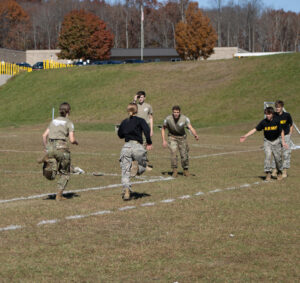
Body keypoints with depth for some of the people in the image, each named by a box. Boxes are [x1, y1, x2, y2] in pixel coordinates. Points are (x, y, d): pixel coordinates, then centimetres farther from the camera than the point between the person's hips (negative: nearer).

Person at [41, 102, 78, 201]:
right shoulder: (69, 123, 3)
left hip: (50, 147, 4)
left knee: (51, 176, 1)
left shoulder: (54, 121, 19)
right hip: (62, 147, -4)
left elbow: (44, 135, 13)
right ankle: (59, 195, 5)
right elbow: (72, 140, -6)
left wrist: (46, 148, 22)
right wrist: (76, 142, 16)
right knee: (65, 173, 15)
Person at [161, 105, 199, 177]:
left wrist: (195, 135, -52)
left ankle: (185, 170, 25)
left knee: (184, 155, 2)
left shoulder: (184, 118, -22)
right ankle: (174, 170, -6)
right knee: (173, 153, -19)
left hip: (182, 137, 1)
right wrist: (164, 140, -8)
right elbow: (163, 129, -3)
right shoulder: (168, 119, -19)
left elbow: (191, 128, -32)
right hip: (172, 137, -1)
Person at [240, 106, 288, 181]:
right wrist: (245, 136, -18)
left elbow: (281, 131, -1)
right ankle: (268, 173, -14)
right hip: (267, 141, 0)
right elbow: (255, 129, -11)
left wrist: (283, 141, -1)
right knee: (268, 155, -18)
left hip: (276, 141, 0)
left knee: (278, 157, 3)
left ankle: (279, 172, 26)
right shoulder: (263, 122, -12)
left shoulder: (277, 121, -12)